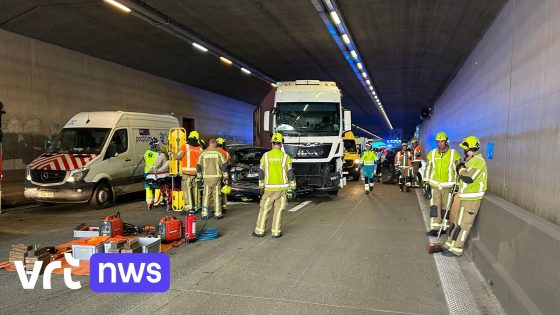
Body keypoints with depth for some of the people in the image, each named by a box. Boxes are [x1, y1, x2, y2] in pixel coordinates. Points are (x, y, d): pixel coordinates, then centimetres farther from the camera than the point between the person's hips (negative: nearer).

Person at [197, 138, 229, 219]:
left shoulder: (203, 153, 5)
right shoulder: (218, 153, 0)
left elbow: (199, 166, 8)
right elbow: (224, 166, -1)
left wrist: (200, 178, 15)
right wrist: (225, 177, 4)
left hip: (206, 177, 2)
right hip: (217, 177, -1)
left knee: (206, 196, 7)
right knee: (217, 196, 4)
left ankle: (204, 214, 9)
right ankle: (218, 214, 6)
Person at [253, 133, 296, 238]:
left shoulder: (265, 156, -1)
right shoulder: (285, 157, -4)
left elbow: (261, 173, 2)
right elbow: (290, 174, -5)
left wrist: (261, 187, 11)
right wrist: (292, 188, 2)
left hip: (269, 188, 0)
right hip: (282, 188, 0)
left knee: (264, 209, 11)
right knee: (278, 210, 7)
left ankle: (259, 231, 14)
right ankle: (276, 232, 9)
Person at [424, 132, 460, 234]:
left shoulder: (454, 154, -3)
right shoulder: (432, 154, 4)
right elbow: (428, 169, 10)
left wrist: (456, 184, 2)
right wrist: (426, 182, 9)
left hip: (448, 186, -1)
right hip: (435, 185, 2)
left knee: (445, 206, 7)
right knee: (434, 206, -3)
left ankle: (444, 227, 17)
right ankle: (434, 227, 0)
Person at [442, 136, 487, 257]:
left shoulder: (477, 161, -18)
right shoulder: (472, 160, 15)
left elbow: (468, 178, -27)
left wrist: (461, 169, -11)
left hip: (471, 199, -10)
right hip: (464, 197, 10)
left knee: (462, 224, -5)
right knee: (456, 221, 15)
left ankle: (455, 250, 2)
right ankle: (450, 244, 23)